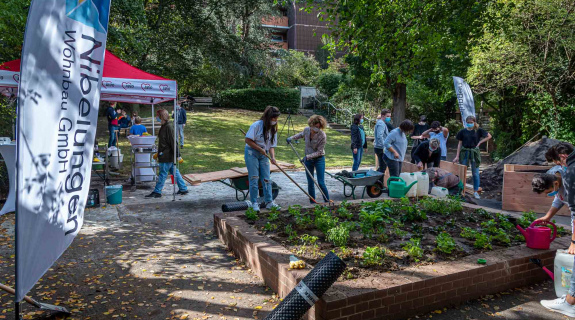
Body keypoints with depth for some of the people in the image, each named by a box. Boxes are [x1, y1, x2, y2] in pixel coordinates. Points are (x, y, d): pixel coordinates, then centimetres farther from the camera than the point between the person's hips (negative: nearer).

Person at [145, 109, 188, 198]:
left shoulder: (169, 127, -18)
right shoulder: (164, 126, 12)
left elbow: (173, 142, -21)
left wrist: (177, 155, -21)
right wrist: (158, 153, 27)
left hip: (167, 156, -10)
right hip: (165, 155, 10)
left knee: (163, 173, 0)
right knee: (175, 172, 13)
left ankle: (157, 192, 9)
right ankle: (183, 189, 20)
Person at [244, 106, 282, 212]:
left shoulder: (273, 129, 5)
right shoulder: (257, 125, -15)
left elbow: (271, 146, 3)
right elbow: (248, 140, -17)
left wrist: (273, 157, -14)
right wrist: (260, 149, -16)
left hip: (264, 155, 6)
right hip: (251, 152, -5)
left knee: (266, 178, 2)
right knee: (254, 178, -6)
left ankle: (269, 202, 8)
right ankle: (254, 203, 2)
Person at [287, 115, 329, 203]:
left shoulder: (322, 135, -22)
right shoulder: (307, 130, -7)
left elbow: (319, 152, -19)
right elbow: (301, 134, 19)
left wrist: (308, 156, -27)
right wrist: (291, 138, 12)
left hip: (319, 159, -4)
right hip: (308, 159, 4)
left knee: (321, 183, -8)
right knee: (310, 183, 7)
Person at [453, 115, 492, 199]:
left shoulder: (478, 130, -1)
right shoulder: (463, 131, 1)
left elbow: (489, 136, 9)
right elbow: (460, 144, 4)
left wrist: (480, 142, -3)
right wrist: (457, 156, 1)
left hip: (474, 152, -1)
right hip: (464, 152, 1)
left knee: (475, 173, 4)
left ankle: (476, 192, 12)